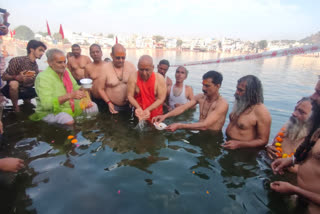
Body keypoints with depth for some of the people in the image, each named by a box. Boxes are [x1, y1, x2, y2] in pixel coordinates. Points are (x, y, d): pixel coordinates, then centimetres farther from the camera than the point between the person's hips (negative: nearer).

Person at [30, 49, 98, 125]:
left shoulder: (66, 71, 5)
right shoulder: (43, 77, -19)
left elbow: (75, 87, 15)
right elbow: (46, 104, -30)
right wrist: (70, 95, -39)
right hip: (50, 112, -8)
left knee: (93, 106, -1)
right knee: (69, 120, -37)